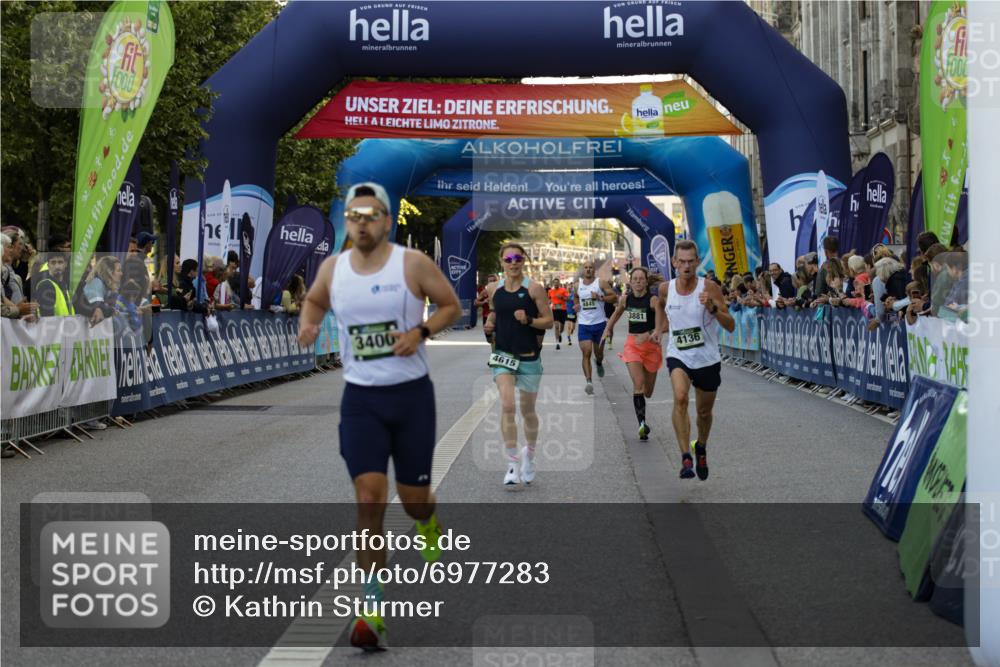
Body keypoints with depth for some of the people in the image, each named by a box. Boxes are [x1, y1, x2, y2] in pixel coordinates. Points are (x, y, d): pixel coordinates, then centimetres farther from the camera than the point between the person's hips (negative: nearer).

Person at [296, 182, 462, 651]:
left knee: (412, 498, 7)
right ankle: (373, 609, -5)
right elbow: (314, 300, 21)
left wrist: (421, 331, -16)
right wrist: (309, 324, 0)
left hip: (412, 394, -1)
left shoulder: (413, 264, -8)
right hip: (360, 398, 1)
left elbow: (452, 305, 1)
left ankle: (428, 522, 49)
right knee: (369, 500, -11)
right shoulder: (332, 268, 1)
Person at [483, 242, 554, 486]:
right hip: (503, 355, 1)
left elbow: (549, 321, -4)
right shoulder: (494, 290, 4)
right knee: (507, 406, -16)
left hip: (529, 357, -1)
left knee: (527, 410, 12)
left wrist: (529, 320, -21)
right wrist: (490, 324, 1)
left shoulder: (534, 289, -6)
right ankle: (513, 463, -11)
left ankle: (529, 453, 37)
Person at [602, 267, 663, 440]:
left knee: (647, 392, 9)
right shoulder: (625, 299, 1)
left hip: (651, 345, -1)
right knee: (638, 383, -21)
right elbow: (617, 313, 23)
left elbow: (660, 328, -20)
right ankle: (642, 423, -28)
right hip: (632, 344, 1)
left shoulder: (653, 300, -11)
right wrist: (608, 328, 19)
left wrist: (647, 335, -37)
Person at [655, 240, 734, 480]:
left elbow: (731, 326, -17)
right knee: (680, 398, -28)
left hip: (707, 359, 0)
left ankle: (701, 448, 46)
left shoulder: (709, 287, -14)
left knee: (704, 412, 15)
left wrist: (712, 308, -32)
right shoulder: (666, 288, -4)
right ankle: (685, 457, -28)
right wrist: (662, 327, 16)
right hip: (678, 356, 0)